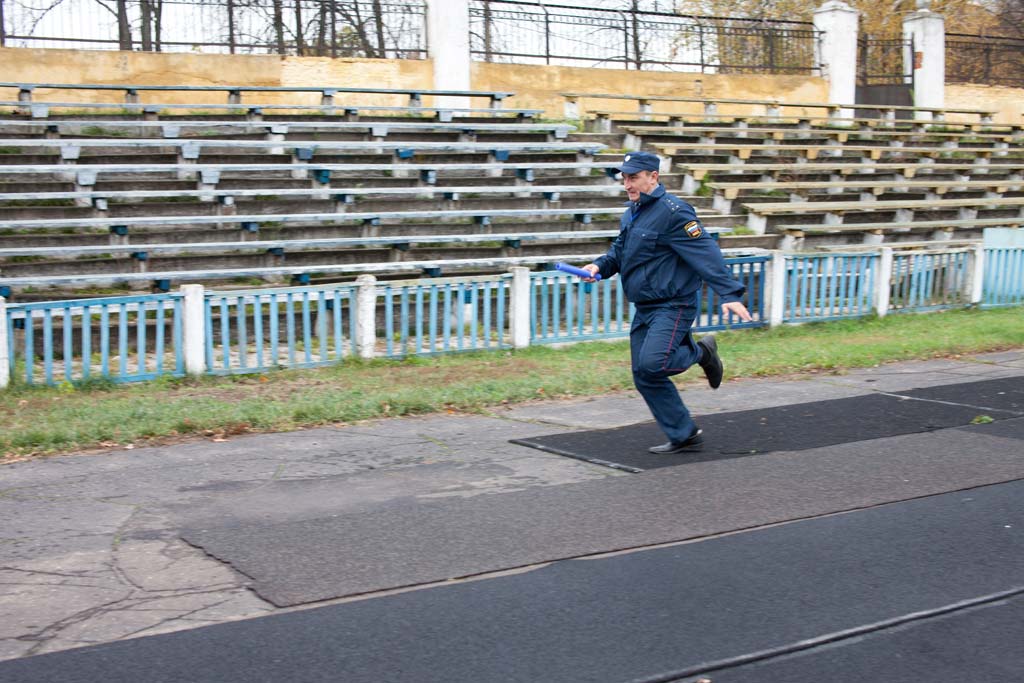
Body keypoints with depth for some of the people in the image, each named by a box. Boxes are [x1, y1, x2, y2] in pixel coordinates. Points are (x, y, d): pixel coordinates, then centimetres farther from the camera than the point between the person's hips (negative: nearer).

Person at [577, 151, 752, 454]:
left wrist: (729, 294, -28)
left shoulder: (672, 212, -16)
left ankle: (701, 352, 5)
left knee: (652, 364, -26)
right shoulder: (631, 214, 12)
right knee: (644, 377, 6)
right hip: (644, 309, 9)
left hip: (673, 306, -9)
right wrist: (599, 266, 3)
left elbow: (705, 253, -21)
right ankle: (684, 436, 17)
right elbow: (619, 252, 24)